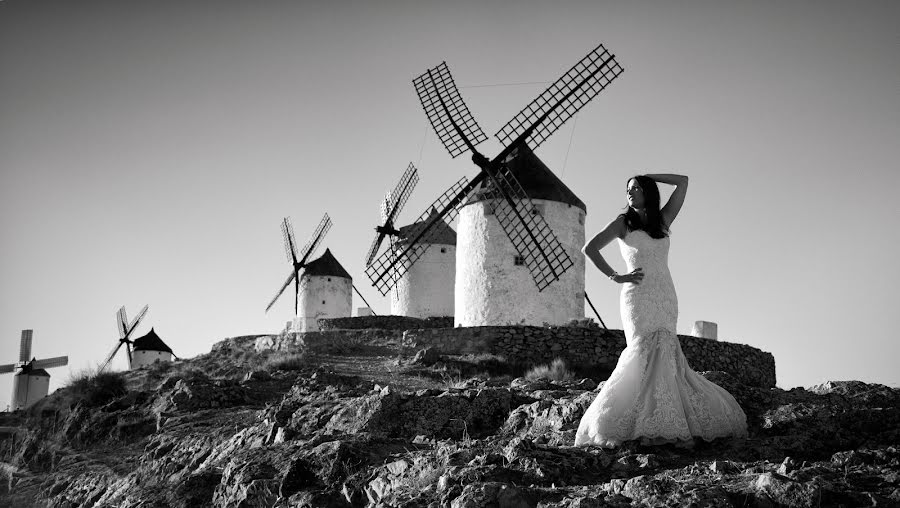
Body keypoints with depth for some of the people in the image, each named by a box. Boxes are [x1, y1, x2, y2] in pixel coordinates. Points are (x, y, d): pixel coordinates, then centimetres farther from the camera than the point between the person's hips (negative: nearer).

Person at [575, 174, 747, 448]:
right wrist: (615, 277, -3)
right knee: (647, 351, -18)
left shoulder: (662, 220, 18)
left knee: (664, 355, -9)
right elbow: (589, 248, 4)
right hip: (638, 295, -3)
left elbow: (683, 182, 17)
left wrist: (648, 177, 18)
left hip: (665, 296, 3)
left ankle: (665, 426, -8)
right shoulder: (623, 223, 9)